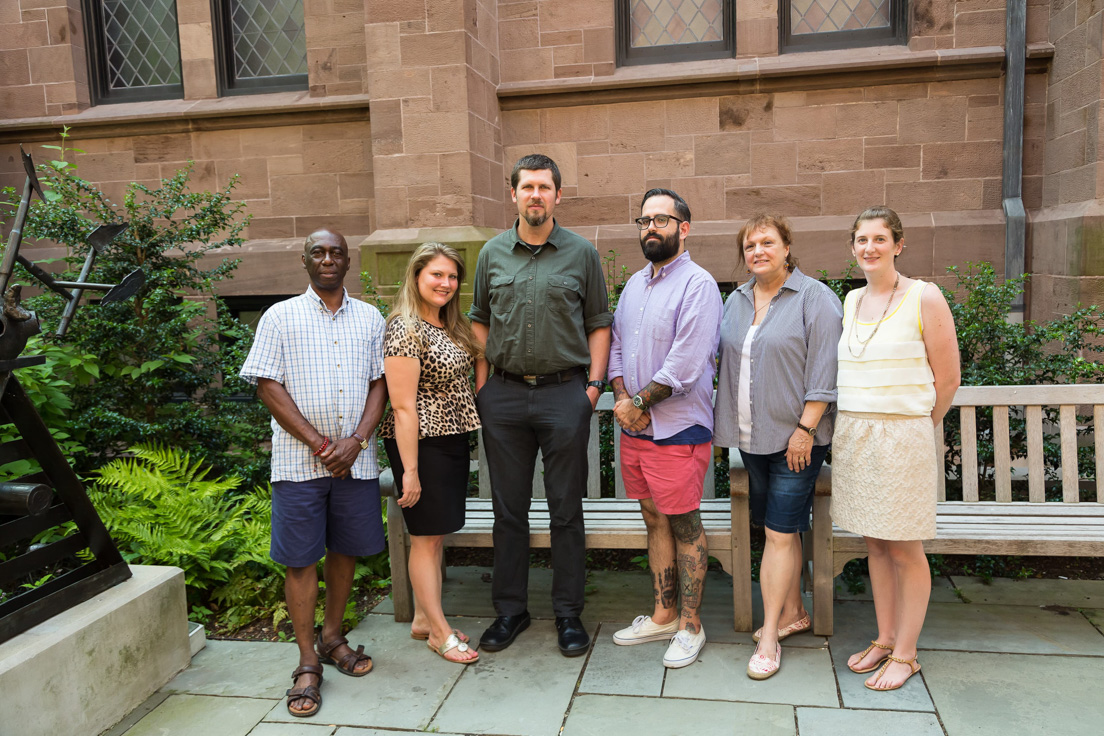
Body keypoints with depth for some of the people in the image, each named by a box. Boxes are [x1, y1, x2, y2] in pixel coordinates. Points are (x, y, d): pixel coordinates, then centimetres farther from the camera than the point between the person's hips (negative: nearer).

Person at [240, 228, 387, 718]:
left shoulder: (370, 318, 11)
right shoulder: (281, 317, 3)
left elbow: (380, 383, 7)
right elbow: (268, 387, -4)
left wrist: (356, 441, -7)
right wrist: (320, 444, -10)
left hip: (355, 459, 3)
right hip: (299, 460, -3)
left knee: (345, 549, 12)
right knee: (300, 558, 1)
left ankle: (332, 637, 31)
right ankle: (308, 663, 13)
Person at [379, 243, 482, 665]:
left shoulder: (451, 326, 12)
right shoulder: (405, 330, -16)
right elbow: (403, 408, -19)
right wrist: (410, 470, -20)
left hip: (453, 440, 9)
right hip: (421, 443, -9)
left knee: (437, 534, 15)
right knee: (426, 537, 2)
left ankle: (424, 618, 29)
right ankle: (440, 633, 13)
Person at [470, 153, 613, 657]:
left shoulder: (581, 253, 3)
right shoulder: (492, 253, 9)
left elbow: (599, 325, 5)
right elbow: (480, 321, 14)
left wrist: (594, 383, -4)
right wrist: (481, 385, 6)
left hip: (564, 393, -2)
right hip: (504, 394, 2)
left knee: (566, 511, 5)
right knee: (508, 509, 9)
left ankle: (568, 613, 18)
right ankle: (510, 609, 23)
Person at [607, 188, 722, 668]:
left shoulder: (697, 284, -11)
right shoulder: (635, 284, 14)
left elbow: (685, 364, -19)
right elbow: (616, 346, 13)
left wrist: (639, 401, -11)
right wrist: (622, 398, -3)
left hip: (678, 429, -7)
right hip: (634, 429, 7)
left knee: (685, 526, 3)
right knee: (654, 520, 15)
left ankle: (690, 626, 17)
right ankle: (662, 615, 28)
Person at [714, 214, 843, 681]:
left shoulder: (814, 298, -7)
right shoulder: (736, 301, 12)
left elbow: (823, 371, -12)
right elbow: (727, 361, 17)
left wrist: (805, 428, -16)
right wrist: (726, 425, 13)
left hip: (794, 437, -6)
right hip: (751, 437, 6)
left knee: (779, 533, -5)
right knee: (780, 528, 14)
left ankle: (769, 635, 3)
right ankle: (793, 612, 29)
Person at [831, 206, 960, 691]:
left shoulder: (924, 298, -7)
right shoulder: (851, 301, 9)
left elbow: (947, 379, -4)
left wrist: (911, 429, 5)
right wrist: (864, 426, 13)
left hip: (902, 437, -5)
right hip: (852, 434, 5)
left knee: (905, 551, 4)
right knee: (875, 543, 14)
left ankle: (905, 654, 17)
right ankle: (884, 638, 27)